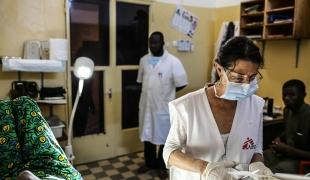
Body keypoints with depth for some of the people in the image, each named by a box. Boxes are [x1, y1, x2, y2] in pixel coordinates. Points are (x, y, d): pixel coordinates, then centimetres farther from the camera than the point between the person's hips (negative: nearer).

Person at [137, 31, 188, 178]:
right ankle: (149, 163, 37)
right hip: (146, 105, 5)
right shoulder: (144, 60, 2)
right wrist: (151, 92, 2)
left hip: (164, 107, -4)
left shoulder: (173, 61, -14)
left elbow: (181, 84, -10)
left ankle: (162, 165, 32)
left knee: (164, 138, 12)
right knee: (147, 135, 17)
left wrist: (166, 93, -2)